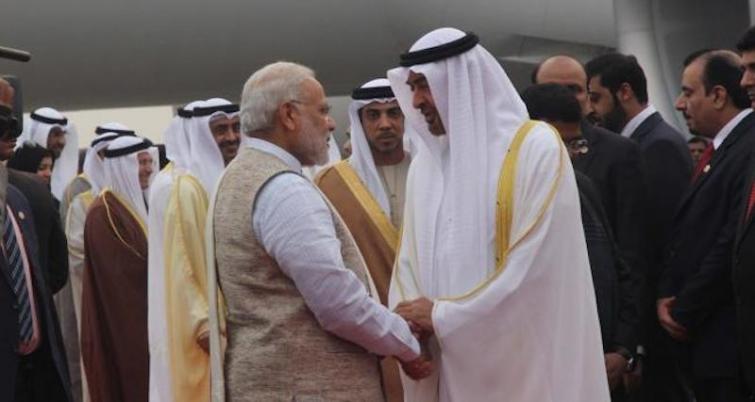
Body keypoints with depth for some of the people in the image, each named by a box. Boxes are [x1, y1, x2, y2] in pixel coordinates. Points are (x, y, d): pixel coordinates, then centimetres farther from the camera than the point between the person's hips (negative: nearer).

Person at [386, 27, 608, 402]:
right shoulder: (426, 161, 10)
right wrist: (407, 326, -10)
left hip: (523, 360, -5)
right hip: (450, 362, 5)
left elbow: (533, 268, -14)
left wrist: (443, 317, -11)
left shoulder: (537, 148, -8)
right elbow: (409, 259, 9)